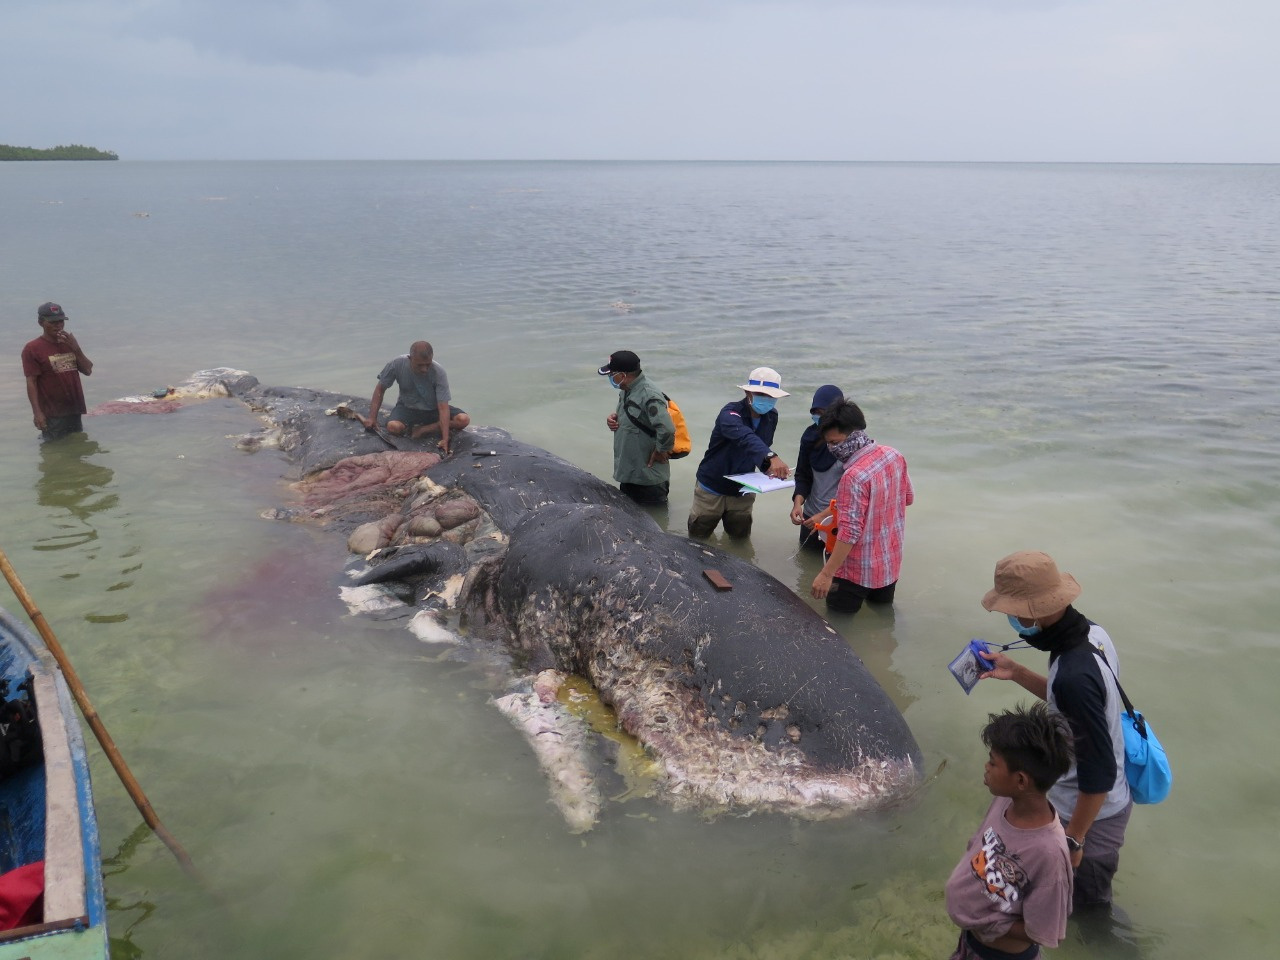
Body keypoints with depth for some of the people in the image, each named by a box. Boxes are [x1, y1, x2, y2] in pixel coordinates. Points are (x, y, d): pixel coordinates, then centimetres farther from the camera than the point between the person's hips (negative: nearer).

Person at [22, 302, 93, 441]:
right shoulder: (32, 349, -7)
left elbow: (87, 370, 8)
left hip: (75, 410, 6)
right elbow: (31, 383, -11)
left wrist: (76, 348, -7)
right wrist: (37, 412, -18)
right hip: (52, 415, -6)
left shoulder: (69, 344, 13)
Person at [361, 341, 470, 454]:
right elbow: (380, 389, -6)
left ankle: (421, 430, -17)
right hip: (407, 407, 0)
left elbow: (443, 407, -29)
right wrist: (372, 418, -14)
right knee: (393, 427, -33)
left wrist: (445, 439, -39)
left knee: (464, 419, -26)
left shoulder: (439, 372, -26)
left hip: (433, 410, 0)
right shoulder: (397, 365, -22)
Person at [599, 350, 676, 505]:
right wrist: (614, 418, 1)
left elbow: (667, 429, -35)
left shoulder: (649, 396, -26)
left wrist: (661, 451, -19)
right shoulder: (627, 390, 4)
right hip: (628, 474, 9)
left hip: (649, 480, -9)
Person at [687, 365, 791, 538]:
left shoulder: (771, 417, -4)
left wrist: (769, 467, -14)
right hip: (712, 489, -5)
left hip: (742, 491, 5)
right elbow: (745, 438, -48)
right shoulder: (731, 413, -27)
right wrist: (771, 457, -65)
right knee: (698, 538, 14)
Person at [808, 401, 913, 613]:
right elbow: (908, 497, 12)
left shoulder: (854, 476, -30)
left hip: (858, 570, -8)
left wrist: (826, 573, -26)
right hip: (891, 561, 8)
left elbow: (849, 532, -30)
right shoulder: (894, 456, -4)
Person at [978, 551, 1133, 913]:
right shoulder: (1092, 634, -9)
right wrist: (1017, 673, 3)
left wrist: (1073, 838, -19)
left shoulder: (1074, 675, -37)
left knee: (1085, 907, 16)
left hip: (1092, 814, -9)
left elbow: (1099, 772, -30)